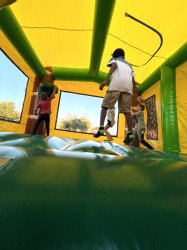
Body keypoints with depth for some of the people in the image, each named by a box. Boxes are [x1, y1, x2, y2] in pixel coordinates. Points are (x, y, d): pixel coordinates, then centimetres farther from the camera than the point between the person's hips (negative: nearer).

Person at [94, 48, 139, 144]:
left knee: (105, 106, -2)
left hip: (116, 84, -4)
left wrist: (106, 79, -14)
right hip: (128, 86, 4)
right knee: (126, 110, -2)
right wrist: (136, 95, 26)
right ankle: (130, 133, -12)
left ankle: (101, 129, -14)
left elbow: (114, 66, 1)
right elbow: (133, 81, 27)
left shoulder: (114, 60, 27)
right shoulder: (129, 65, 38)